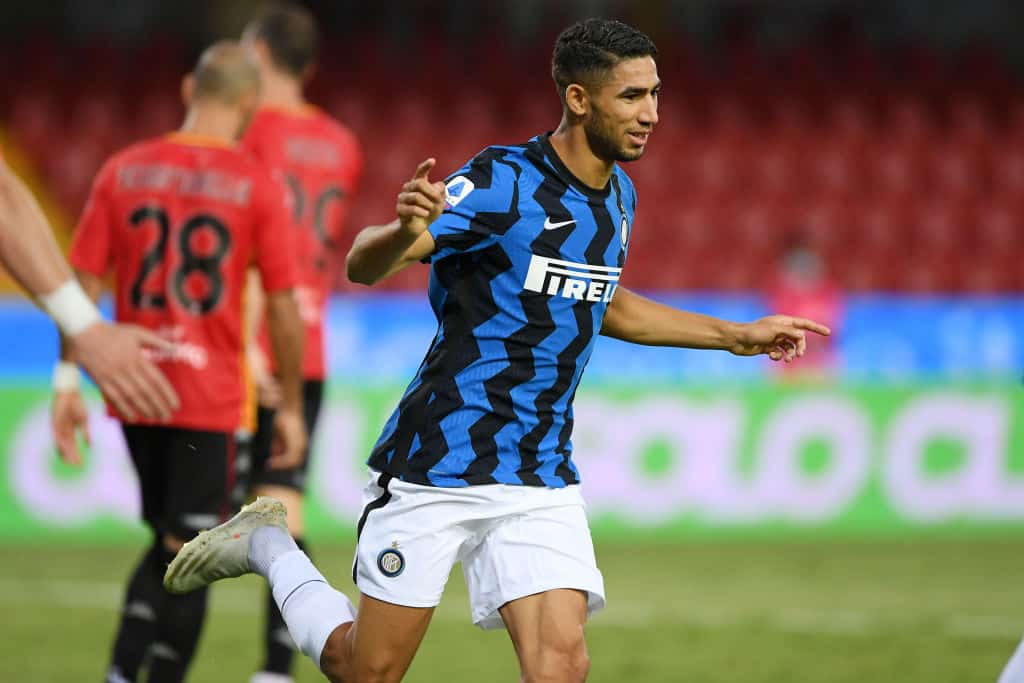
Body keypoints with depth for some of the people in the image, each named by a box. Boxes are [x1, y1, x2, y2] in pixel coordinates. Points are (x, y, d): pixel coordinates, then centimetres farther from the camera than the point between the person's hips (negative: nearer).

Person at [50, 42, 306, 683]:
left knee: (167, 546, 20)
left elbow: (84, 287, 1)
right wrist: (291, 408, 2)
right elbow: (284, 307, -6)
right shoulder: (260, 187, -6)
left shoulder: (122, 172, 3)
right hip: (215, 399, -4)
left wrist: (68, 386, 5)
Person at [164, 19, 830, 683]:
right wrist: (405, 230, -44)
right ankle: (267, 543, 28)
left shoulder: (618, 195, 9)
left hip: (543, 479, 6)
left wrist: (737, 337, 30)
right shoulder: (502, 182, -14)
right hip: (438, 459, -6)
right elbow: (364, 266, -21)